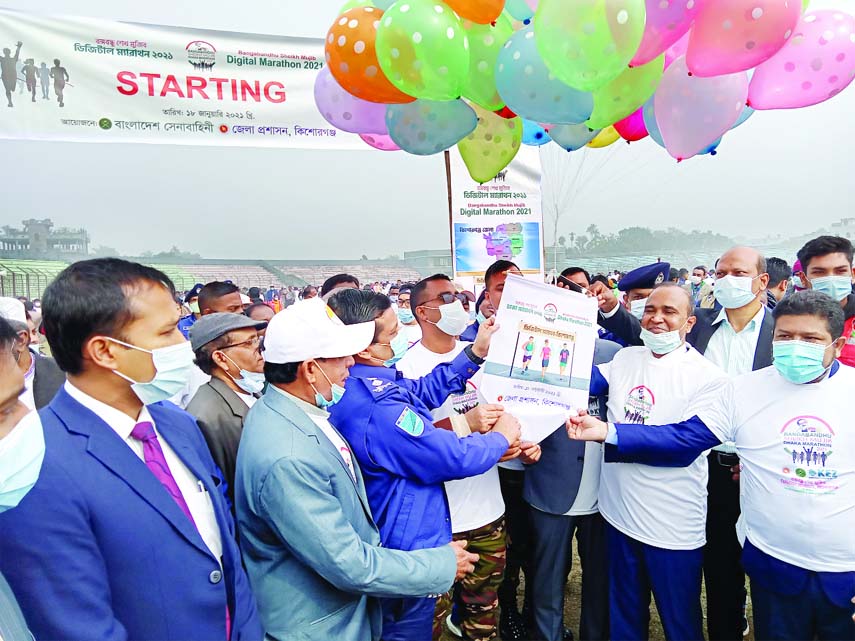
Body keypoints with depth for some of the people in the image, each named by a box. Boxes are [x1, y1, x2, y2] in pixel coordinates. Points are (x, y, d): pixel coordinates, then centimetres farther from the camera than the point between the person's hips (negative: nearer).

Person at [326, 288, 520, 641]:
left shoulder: (351, 384, -5)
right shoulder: (376, 407, -36)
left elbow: (424, 391, 6)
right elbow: (454, 457, -29)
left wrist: (475, 353, 2)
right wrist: (501, 437, -9)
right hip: (408, 548, -9)